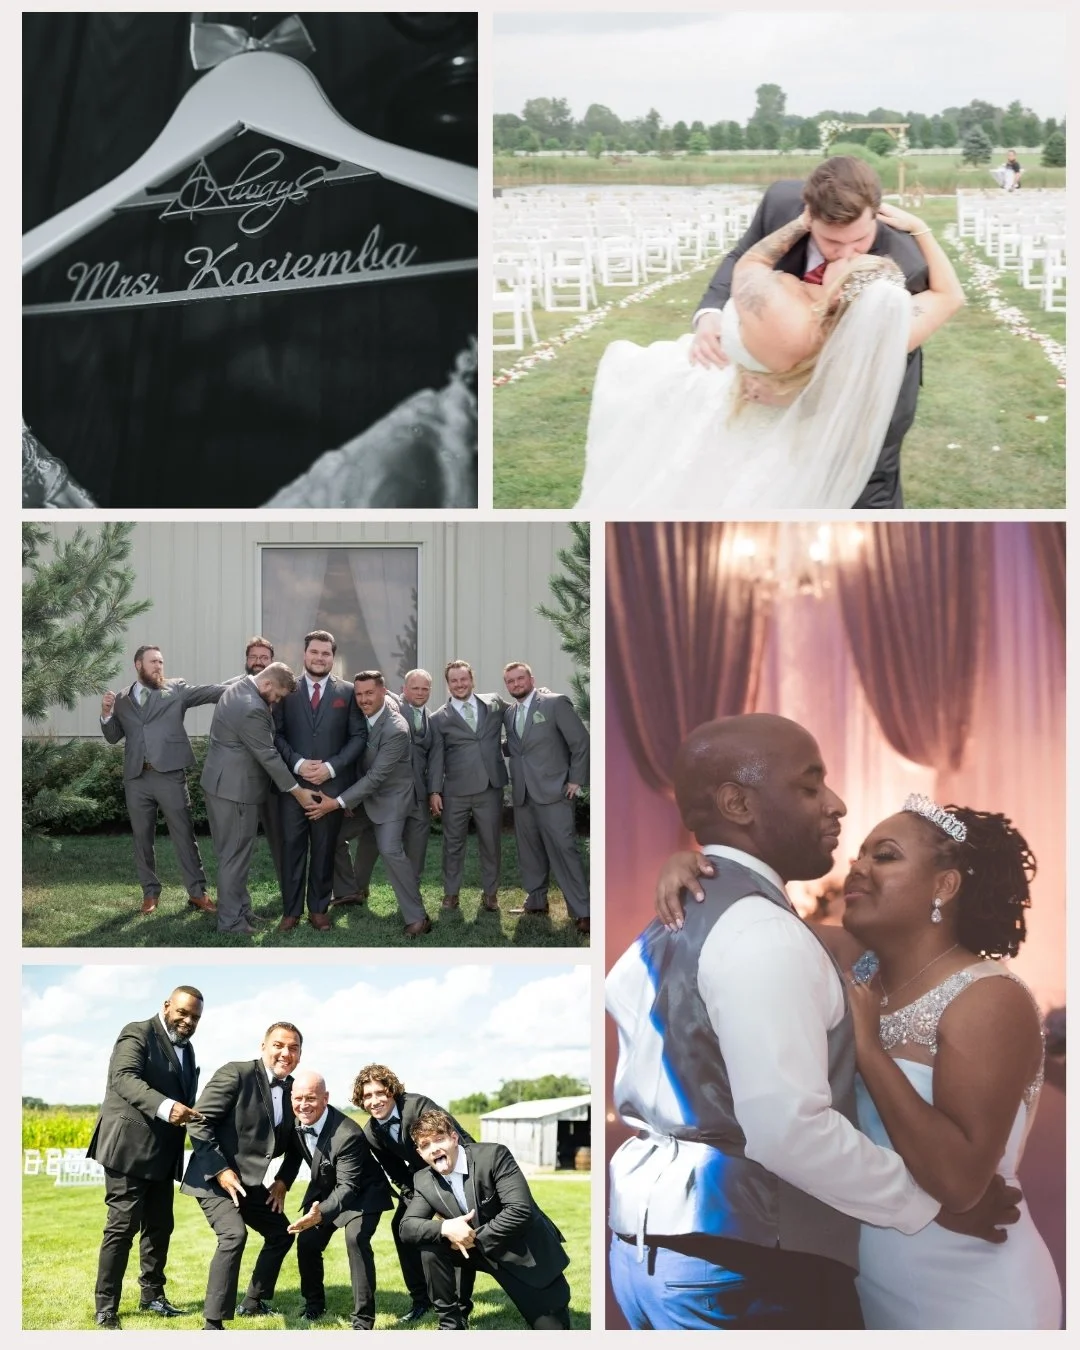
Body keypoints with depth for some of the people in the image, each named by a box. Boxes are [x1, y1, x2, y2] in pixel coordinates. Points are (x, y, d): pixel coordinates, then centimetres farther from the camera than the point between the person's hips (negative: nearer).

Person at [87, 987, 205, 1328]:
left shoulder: (186, 1050, 19)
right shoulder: (138, 1034, -7)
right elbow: (124, 1077, -24)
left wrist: (190, 1115, 1)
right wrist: (165, 1107, -38)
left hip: (162, 1155, 8)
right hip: (130, 1149, -8)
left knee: (160, 1226, 12)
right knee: (122, 1227, -7)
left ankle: (152, 1295, 23)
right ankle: (105, 1307, -3)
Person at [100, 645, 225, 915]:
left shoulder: (176, 689, 5)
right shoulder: (122, 699, 13)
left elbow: (210, 691, -6)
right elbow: (113, 737, 15)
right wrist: (107, 713, -4)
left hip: (169, 774, -3)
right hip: (136, 778, 3)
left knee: (184, 835, 0)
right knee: (142, 838, 9)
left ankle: (197, 892, 6)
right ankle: (150, 892, 20)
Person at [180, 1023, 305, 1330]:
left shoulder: (293, 1091, 6)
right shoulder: (236, 1074, -16)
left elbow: (294, 1145, 18)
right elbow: (199, 1123, -19)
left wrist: (283, 1181, 3)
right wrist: (220, 1171, -23)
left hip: (250, 1181, 8)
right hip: (214, 1177, -8)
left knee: (281, 1233, 17)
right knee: (234, 1235, -27)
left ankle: (253, 1302, 35)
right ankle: (213, 1325, -24)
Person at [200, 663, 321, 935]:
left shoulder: (238, 688, 7)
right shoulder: (252, 709, -25)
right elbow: (268, 756, -21)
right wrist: (297, 791, -12)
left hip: (222, 782, 11)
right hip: (235, 788, -10)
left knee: (232, 852, 17)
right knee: (235, 855, -1)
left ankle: (239, 908, 27)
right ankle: (230, 920, 6)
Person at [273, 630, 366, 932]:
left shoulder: (347, 692, 5)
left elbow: (358, 736, 1)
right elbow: (277, 733, 2)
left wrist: (331, 767, -10)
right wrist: (297, 763, -13)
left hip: (331, 783, 0)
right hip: (292, 782, 0)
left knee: (324, 848, 6)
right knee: (292, 846, 1)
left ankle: (319, 909, 15)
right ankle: (291, 910, 8)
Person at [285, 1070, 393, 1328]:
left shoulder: (347, 1135, -36)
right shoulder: (298, 1122, -14)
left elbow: (347, 1187, -37)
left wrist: (321, 1213, -53)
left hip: (363, 1193, -7)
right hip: (324, 1190, 7)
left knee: (356, 1238, -28)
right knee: (306, 1242, -3)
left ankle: (363, 1319, -19)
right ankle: (314, 1304, 26)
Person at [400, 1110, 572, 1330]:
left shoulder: (493, 1155, -23)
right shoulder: (423, 1181, -6)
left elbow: (521, 1210, -30)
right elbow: (407, 1227, -10)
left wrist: (475, 1238, -25)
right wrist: (445, 1228, -29)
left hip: (526, 1254, -4)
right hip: (480, 1250, 4)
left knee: (551, 1329, -8)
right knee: (430, 1247, -18)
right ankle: (451, 1324, -3)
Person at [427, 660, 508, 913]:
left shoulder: (494, 703, 6)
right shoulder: (439, 718, 1)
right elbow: (436, 757, 0)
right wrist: (434, 791, -5)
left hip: (490, 787, 1)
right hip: (456, 791, -1)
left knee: (491, 842, 7)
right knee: (453, 844, 7)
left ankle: (490, 893, 19)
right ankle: (451, 893, 19)